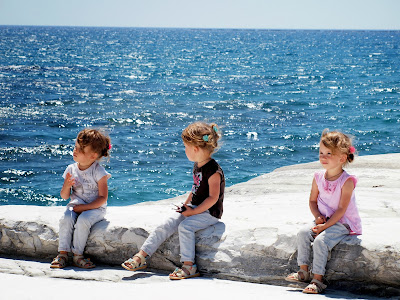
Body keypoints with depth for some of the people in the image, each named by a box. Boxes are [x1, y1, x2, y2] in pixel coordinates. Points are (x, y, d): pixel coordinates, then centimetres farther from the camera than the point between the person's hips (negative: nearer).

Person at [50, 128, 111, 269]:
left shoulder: (98, 172, -10)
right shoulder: (71, 169, 4)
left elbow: (103, 198, -12)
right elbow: (64, 196, 8)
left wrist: (83, 208, -19)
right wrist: (66, 186, -16)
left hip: (95, 208, -4)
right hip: (75, 205, 4)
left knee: (83, 220, -33)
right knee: (66, 219, -27)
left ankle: (77, 255, -19)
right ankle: (63, 253, -19)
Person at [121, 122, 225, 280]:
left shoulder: (213, 170, -19)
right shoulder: (197, 166, 11)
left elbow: (213, 198, -22)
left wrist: (193, 212, -21)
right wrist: (186, 206, 7)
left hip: (209, 213, -8)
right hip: (194, 209, 8)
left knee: (185, 226, -31)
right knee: (165, 225, -6)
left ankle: (189, 266, -26)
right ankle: (141, 256, -6)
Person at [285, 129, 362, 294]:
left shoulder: (347, 181, -17)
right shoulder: (318, 177, 2)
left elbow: (341, 209, -18)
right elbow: (312, 201, 12)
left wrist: (325, 226, -23)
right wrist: (318, 216, -7)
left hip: (342, 223, -6)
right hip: (323, 220, 6)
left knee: (321, 241, -28)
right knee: (303, 233, -17)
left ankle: (317, 280, -20)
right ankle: (303, 271, -6)